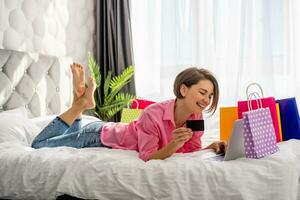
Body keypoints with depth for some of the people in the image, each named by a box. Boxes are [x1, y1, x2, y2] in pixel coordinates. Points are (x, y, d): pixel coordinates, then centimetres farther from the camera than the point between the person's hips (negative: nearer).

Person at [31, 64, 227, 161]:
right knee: (38, 145, 10)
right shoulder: (153, 114, -39)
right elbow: (147, 157, -34)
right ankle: (81, 101, 14)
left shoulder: (196, 116, -20)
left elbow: (192, 149, -12)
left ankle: (81, 99, 30)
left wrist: (211, 147, -31)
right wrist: (174, 144, -50)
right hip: (101, 136, -6)